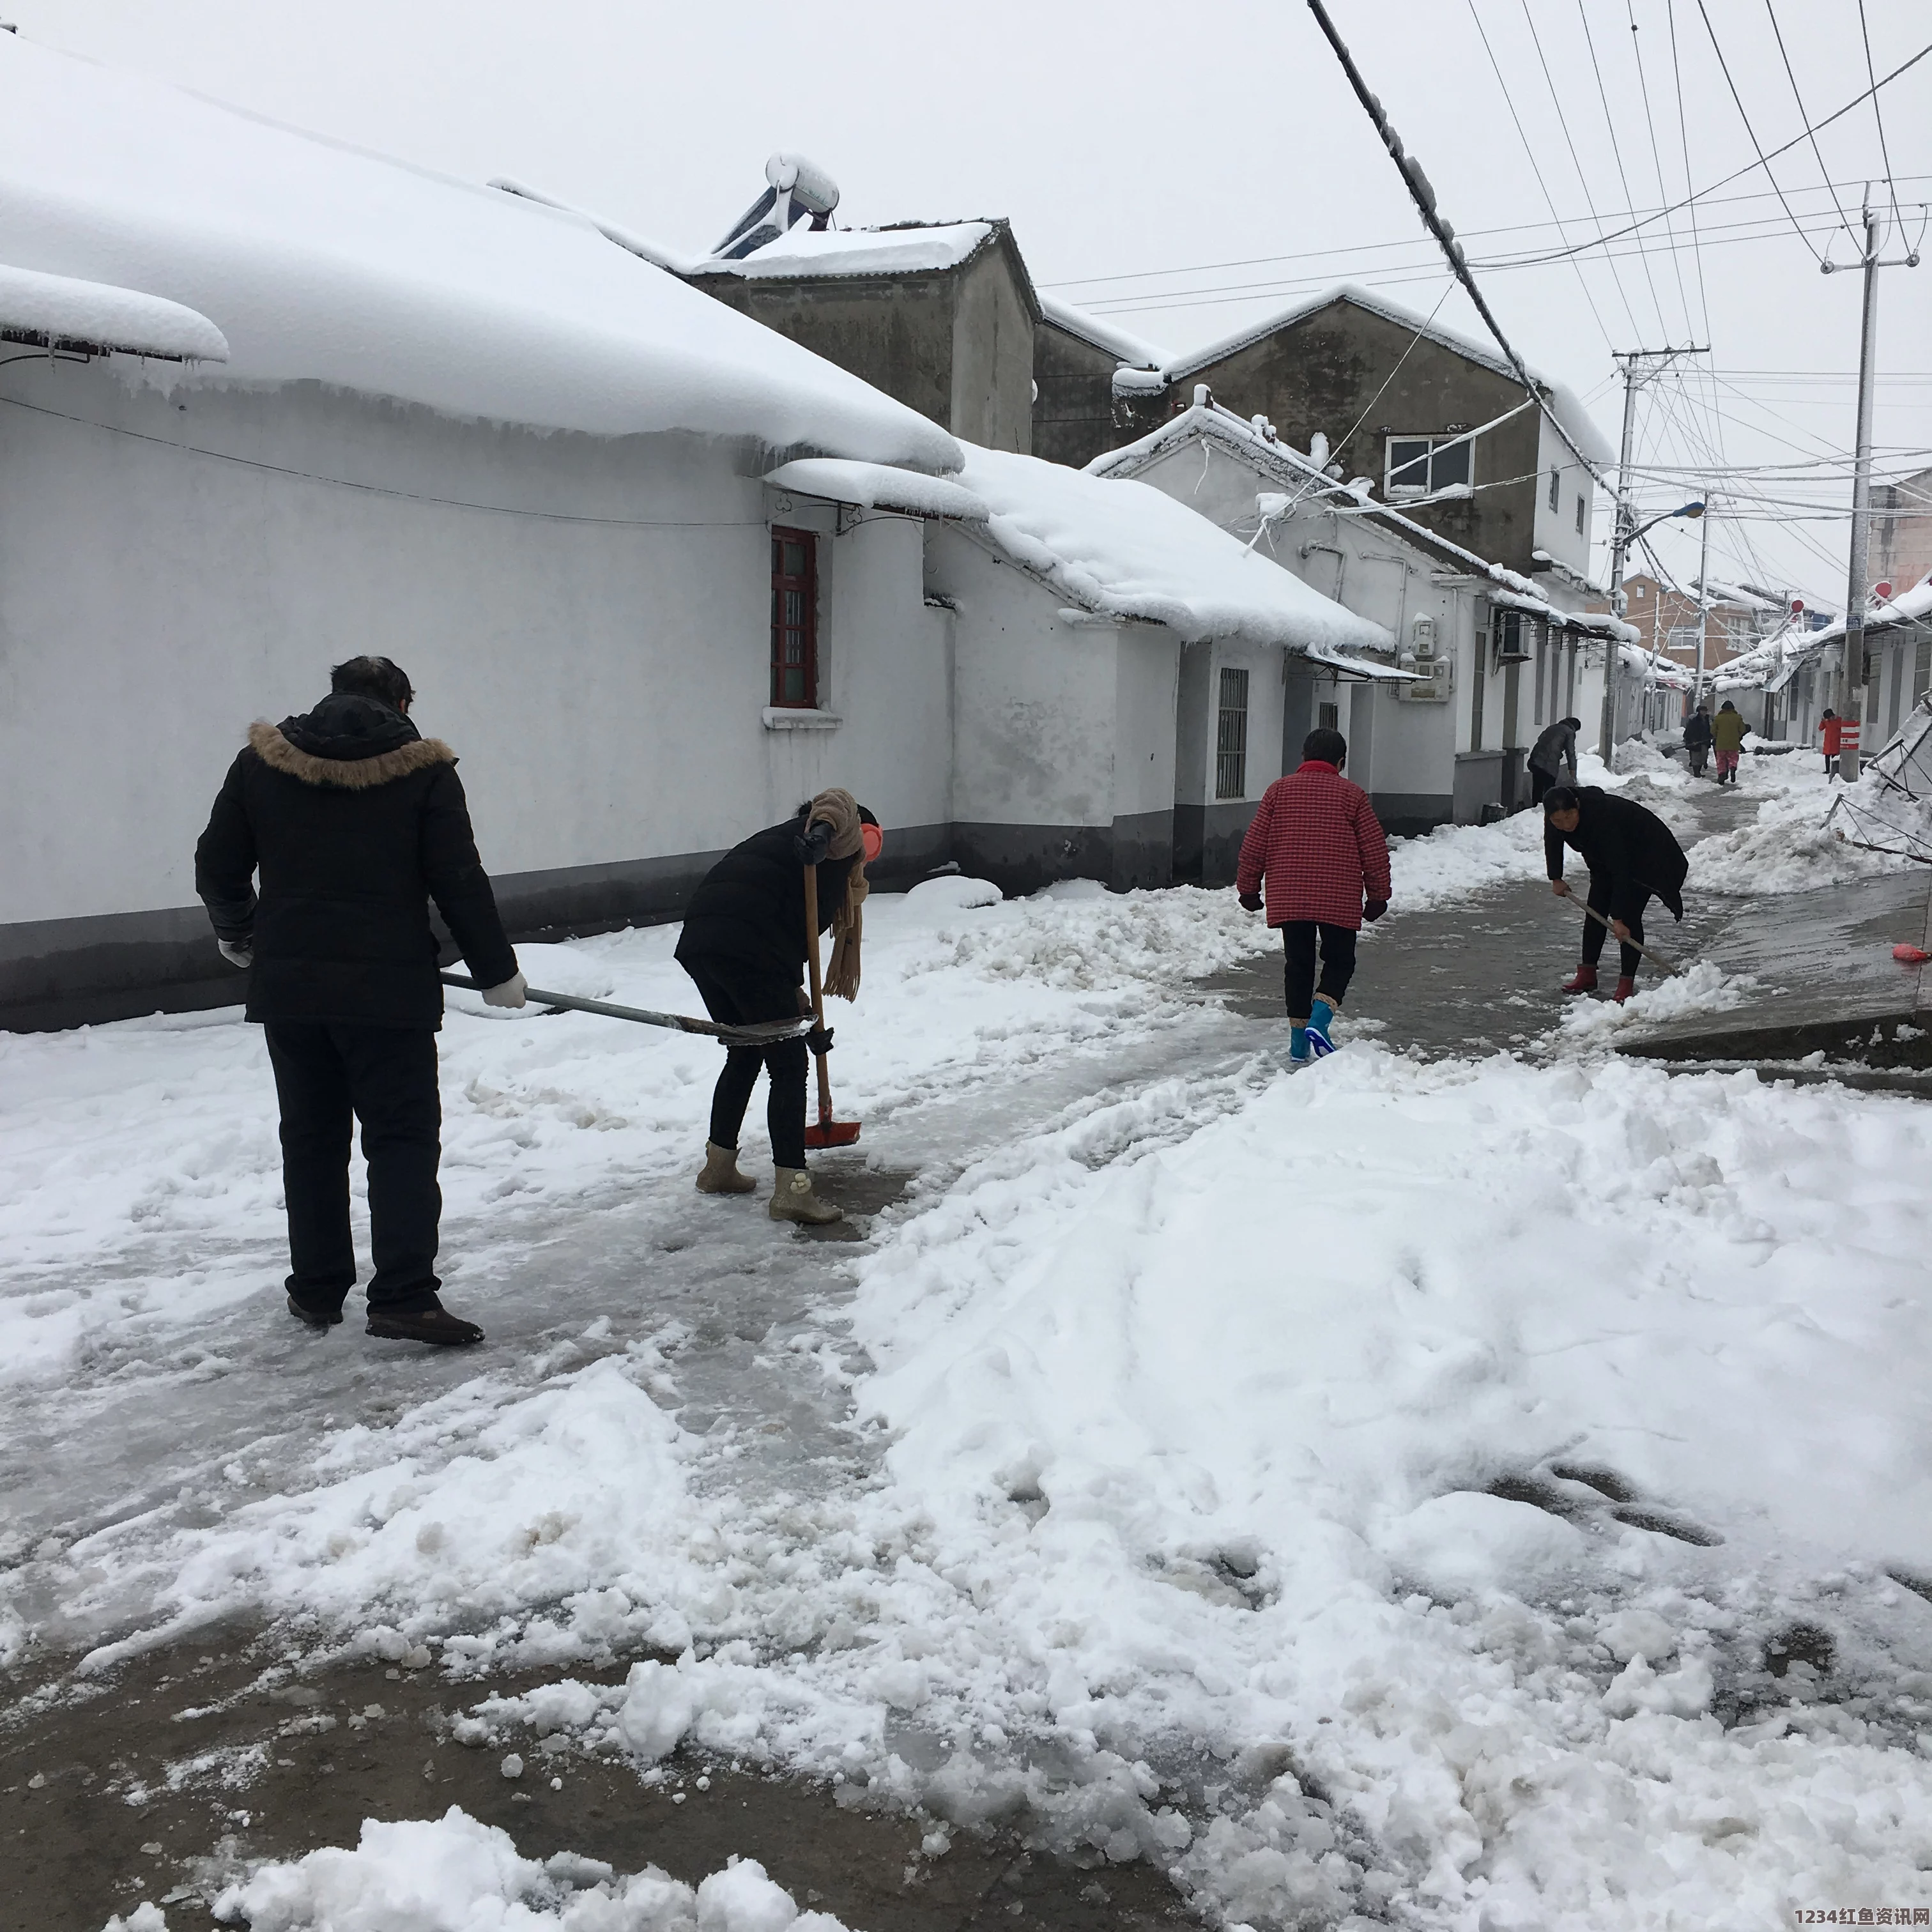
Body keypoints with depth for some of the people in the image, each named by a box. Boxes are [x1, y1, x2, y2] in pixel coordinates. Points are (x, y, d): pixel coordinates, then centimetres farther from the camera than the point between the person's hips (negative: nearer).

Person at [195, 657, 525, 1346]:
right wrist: (497, 971, 6)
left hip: (287, 986, 4)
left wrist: (238, 936, 29)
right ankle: (404, 1297, -8)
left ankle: (316, 1290, 23)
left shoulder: (260, 762, 6)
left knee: (311, 1139, 16)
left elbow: (217, 868, 10)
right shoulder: (424, 771, -3)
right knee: (403, 1139, 1)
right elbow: (460, 883, -4)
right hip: (389, 990, -3)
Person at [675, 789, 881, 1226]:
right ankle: (791, 1191, 2)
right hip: (747, 947, -8)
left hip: (698, 940, 8)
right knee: (788, 1066, 2)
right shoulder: (845, 838, 15)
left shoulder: (787, 838, 35)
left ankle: (718, 1168, 36)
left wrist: (806, 1021, 36)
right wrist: (821, 835, -29)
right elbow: (838, 801, -10)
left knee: (744, 1055, 25)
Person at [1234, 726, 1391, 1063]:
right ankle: (1318, 1022, -11)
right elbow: (1374, 849, 2)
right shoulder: (1351, 794, 2)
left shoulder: (1279, 790, 7)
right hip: (1339, 900, -2)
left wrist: (1248, 888, 16)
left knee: (1298, 965, 12)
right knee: (1339, 962, 11)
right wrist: (1378, 896, 11)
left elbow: (1254, 845, 5)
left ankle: (1299, 1044, 12)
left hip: (1288, 898, 2)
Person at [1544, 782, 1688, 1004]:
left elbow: (1620, 871, -39)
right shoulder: (1553, 818, -22)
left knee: (1629, 916, -15)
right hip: (1605, 856, 7)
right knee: (1595, 911, 3)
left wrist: (1618, 918, -38)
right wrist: (1556, 879, 10)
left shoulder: (1601, 817, -42)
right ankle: (1587, 975, 10)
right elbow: (1552, 843, 4)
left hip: (1646, 853, -7)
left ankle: (1627, 983, -13)